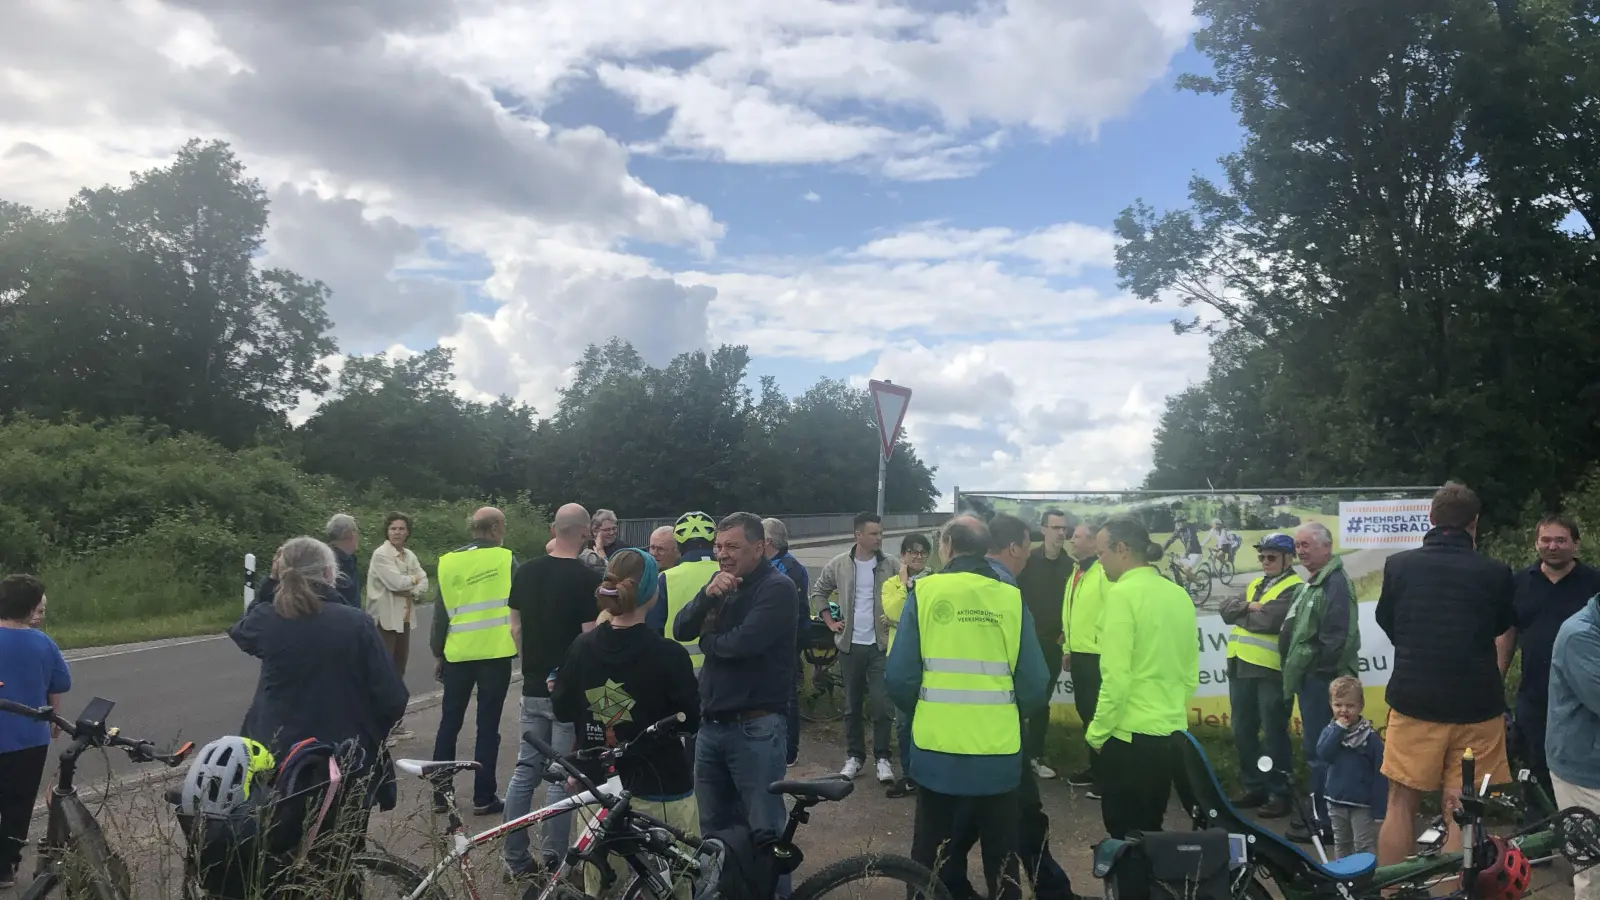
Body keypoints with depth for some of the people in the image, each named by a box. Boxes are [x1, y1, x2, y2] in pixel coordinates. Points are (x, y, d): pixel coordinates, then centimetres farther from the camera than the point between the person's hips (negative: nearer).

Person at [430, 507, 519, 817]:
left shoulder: (449, 561, 3)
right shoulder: (506, 560, -5)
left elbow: (440, 613, 5)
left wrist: (437, 654, 13)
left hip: (457, 654, 3)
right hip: (495, 653, -3)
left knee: (449, 724, 13)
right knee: (488, 725, 3)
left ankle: (440, 794, 18)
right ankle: (483, 797, 6)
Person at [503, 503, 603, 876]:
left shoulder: (525, 571, 4)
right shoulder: (586, 577, -14)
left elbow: (515, 628, 11)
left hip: (533, 687, 6)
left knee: (525, 771, 13)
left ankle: (516, 858, 18)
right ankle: (553, 862, 8)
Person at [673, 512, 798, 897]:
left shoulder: (778, 589, -12)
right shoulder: (721, 583, 11)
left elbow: (741, 643, -24)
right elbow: (681, 630, 1)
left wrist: (707, 639, -4)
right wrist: (708, 595, -17)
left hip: (756, 728, -7)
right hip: (712, 724, 7)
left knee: (763, 829, 2)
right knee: (714, 827, 17)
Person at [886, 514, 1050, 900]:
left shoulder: (925, 591, -6)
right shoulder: (1010, 598, -3)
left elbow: (900, 676, -8)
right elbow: (1035, 684, -3)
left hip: (938, 748, -1)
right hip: (999, 752, 1)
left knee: (932, 860, 16)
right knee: (1002, 860, 19)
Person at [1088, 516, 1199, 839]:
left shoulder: (1123, 593, -13)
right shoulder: (1180, 595, 7)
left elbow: (1116, 676, -17)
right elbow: (1191, 673, 14)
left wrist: (1098, 731, -7)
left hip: (1130, 734, -7)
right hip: (1171, 732, 7)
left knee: (1125, 833, 3)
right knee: (1150, 829, 18)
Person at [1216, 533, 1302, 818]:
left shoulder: (1294, 588, -7)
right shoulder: (1254, 584, 19)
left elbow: (1269, 621, -19)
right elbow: (1226, 609, 8)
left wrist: (1241, 614, -3)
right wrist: (1248, 606, -10)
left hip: (1271, 671, -8)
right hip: (1241, 666, 8)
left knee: (1273, 735, -1)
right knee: (1243, 732, 13)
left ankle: (1279, 793, 10)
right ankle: (1254, 788, 25)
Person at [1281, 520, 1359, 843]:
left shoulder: (1335, 583, -16)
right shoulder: (1312, 583, 17)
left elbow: (1337, 638, -24)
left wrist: (1323, 673, -19)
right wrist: (1297, 673, 17)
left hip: (1322, 679, -10)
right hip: (1310, 677, 10)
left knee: (1318, 749, -5)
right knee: (1316, 747, 16)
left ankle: (1324, 820, 3)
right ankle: (1318, 811, 26)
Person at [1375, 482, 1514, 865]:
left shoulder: (1398, 565, -5)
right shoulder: (1495, 573, -6)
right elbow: (1503, 626, 14)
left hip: (1414, 701, 0)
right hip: (1476, 705, 0)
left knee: (1402, 805, 10)